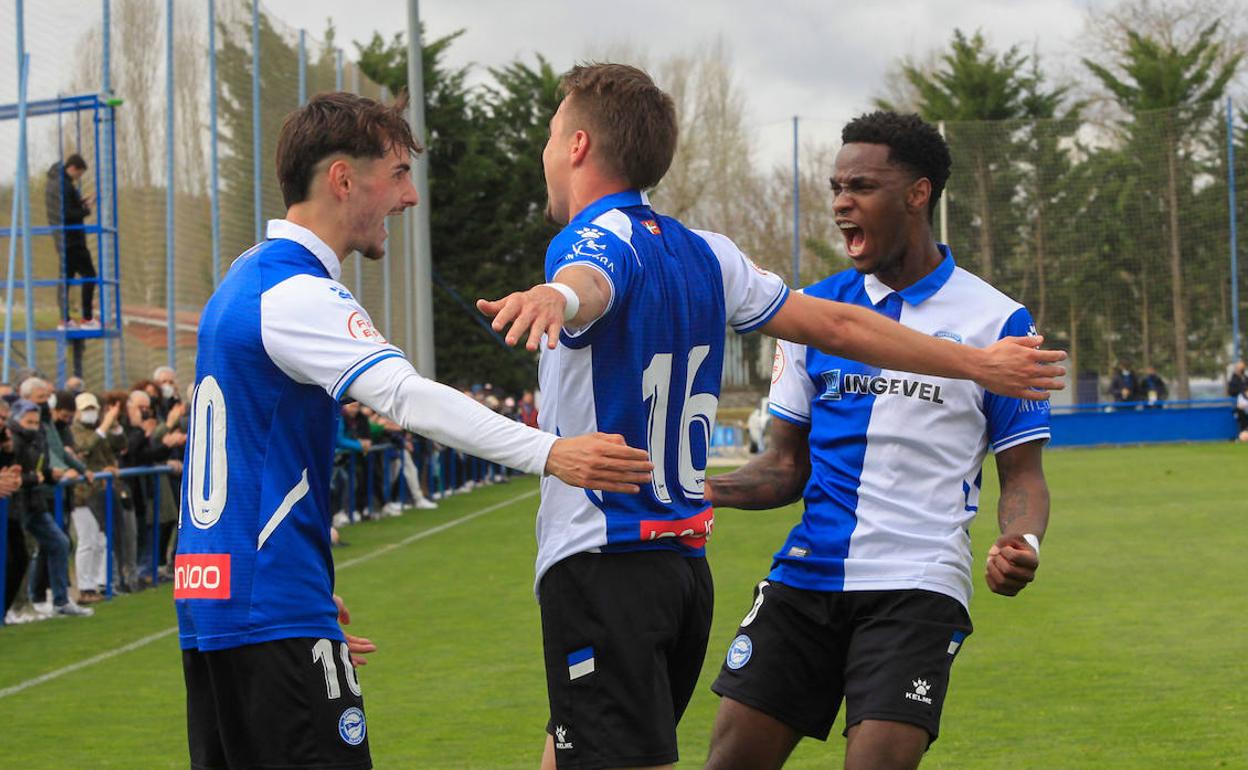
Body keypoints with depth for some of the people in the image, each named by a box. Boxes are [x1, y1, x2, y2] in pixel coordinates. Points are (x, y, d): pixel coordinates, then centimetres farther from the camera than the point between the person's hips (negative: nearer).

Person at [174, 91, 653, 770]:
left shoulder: (245, 278, 17)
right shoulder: (296, 295, -15)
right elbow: (404, 396, -31)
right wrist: (549, 453, -40)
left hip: (208, 599, 10)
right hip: (273, 613, -10)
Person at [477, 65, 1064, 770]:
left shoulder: (597, 240, -12)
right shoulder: (702, 254, 11)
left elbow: (591, 283, -37)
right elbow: (837, 326, 13)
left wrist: (558, 297, -60)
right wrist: (977, 362, 22)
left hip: (601, 571, -8)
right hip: (684, 565, 8)